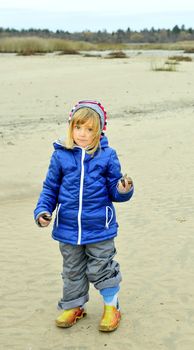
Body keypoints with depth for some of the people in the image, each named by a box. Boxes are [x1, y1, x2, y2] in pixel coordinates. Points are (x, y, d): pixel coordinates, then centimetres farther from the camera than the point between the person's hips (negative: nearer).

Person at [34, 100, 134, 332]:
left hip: (99, 228, -2)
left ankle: (111, 306, 31)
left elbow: (114, 191, 0)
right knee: (72, 271, 18)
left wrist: (123, 190, -21)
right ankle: (73, 306, 38)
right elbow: (50, 188, 7)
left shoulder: (107, 156, -6)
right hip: (68, 228, 2)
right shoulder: (60, 156, -3)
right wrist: (43, 210, -5)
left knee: (101, 269, 9)